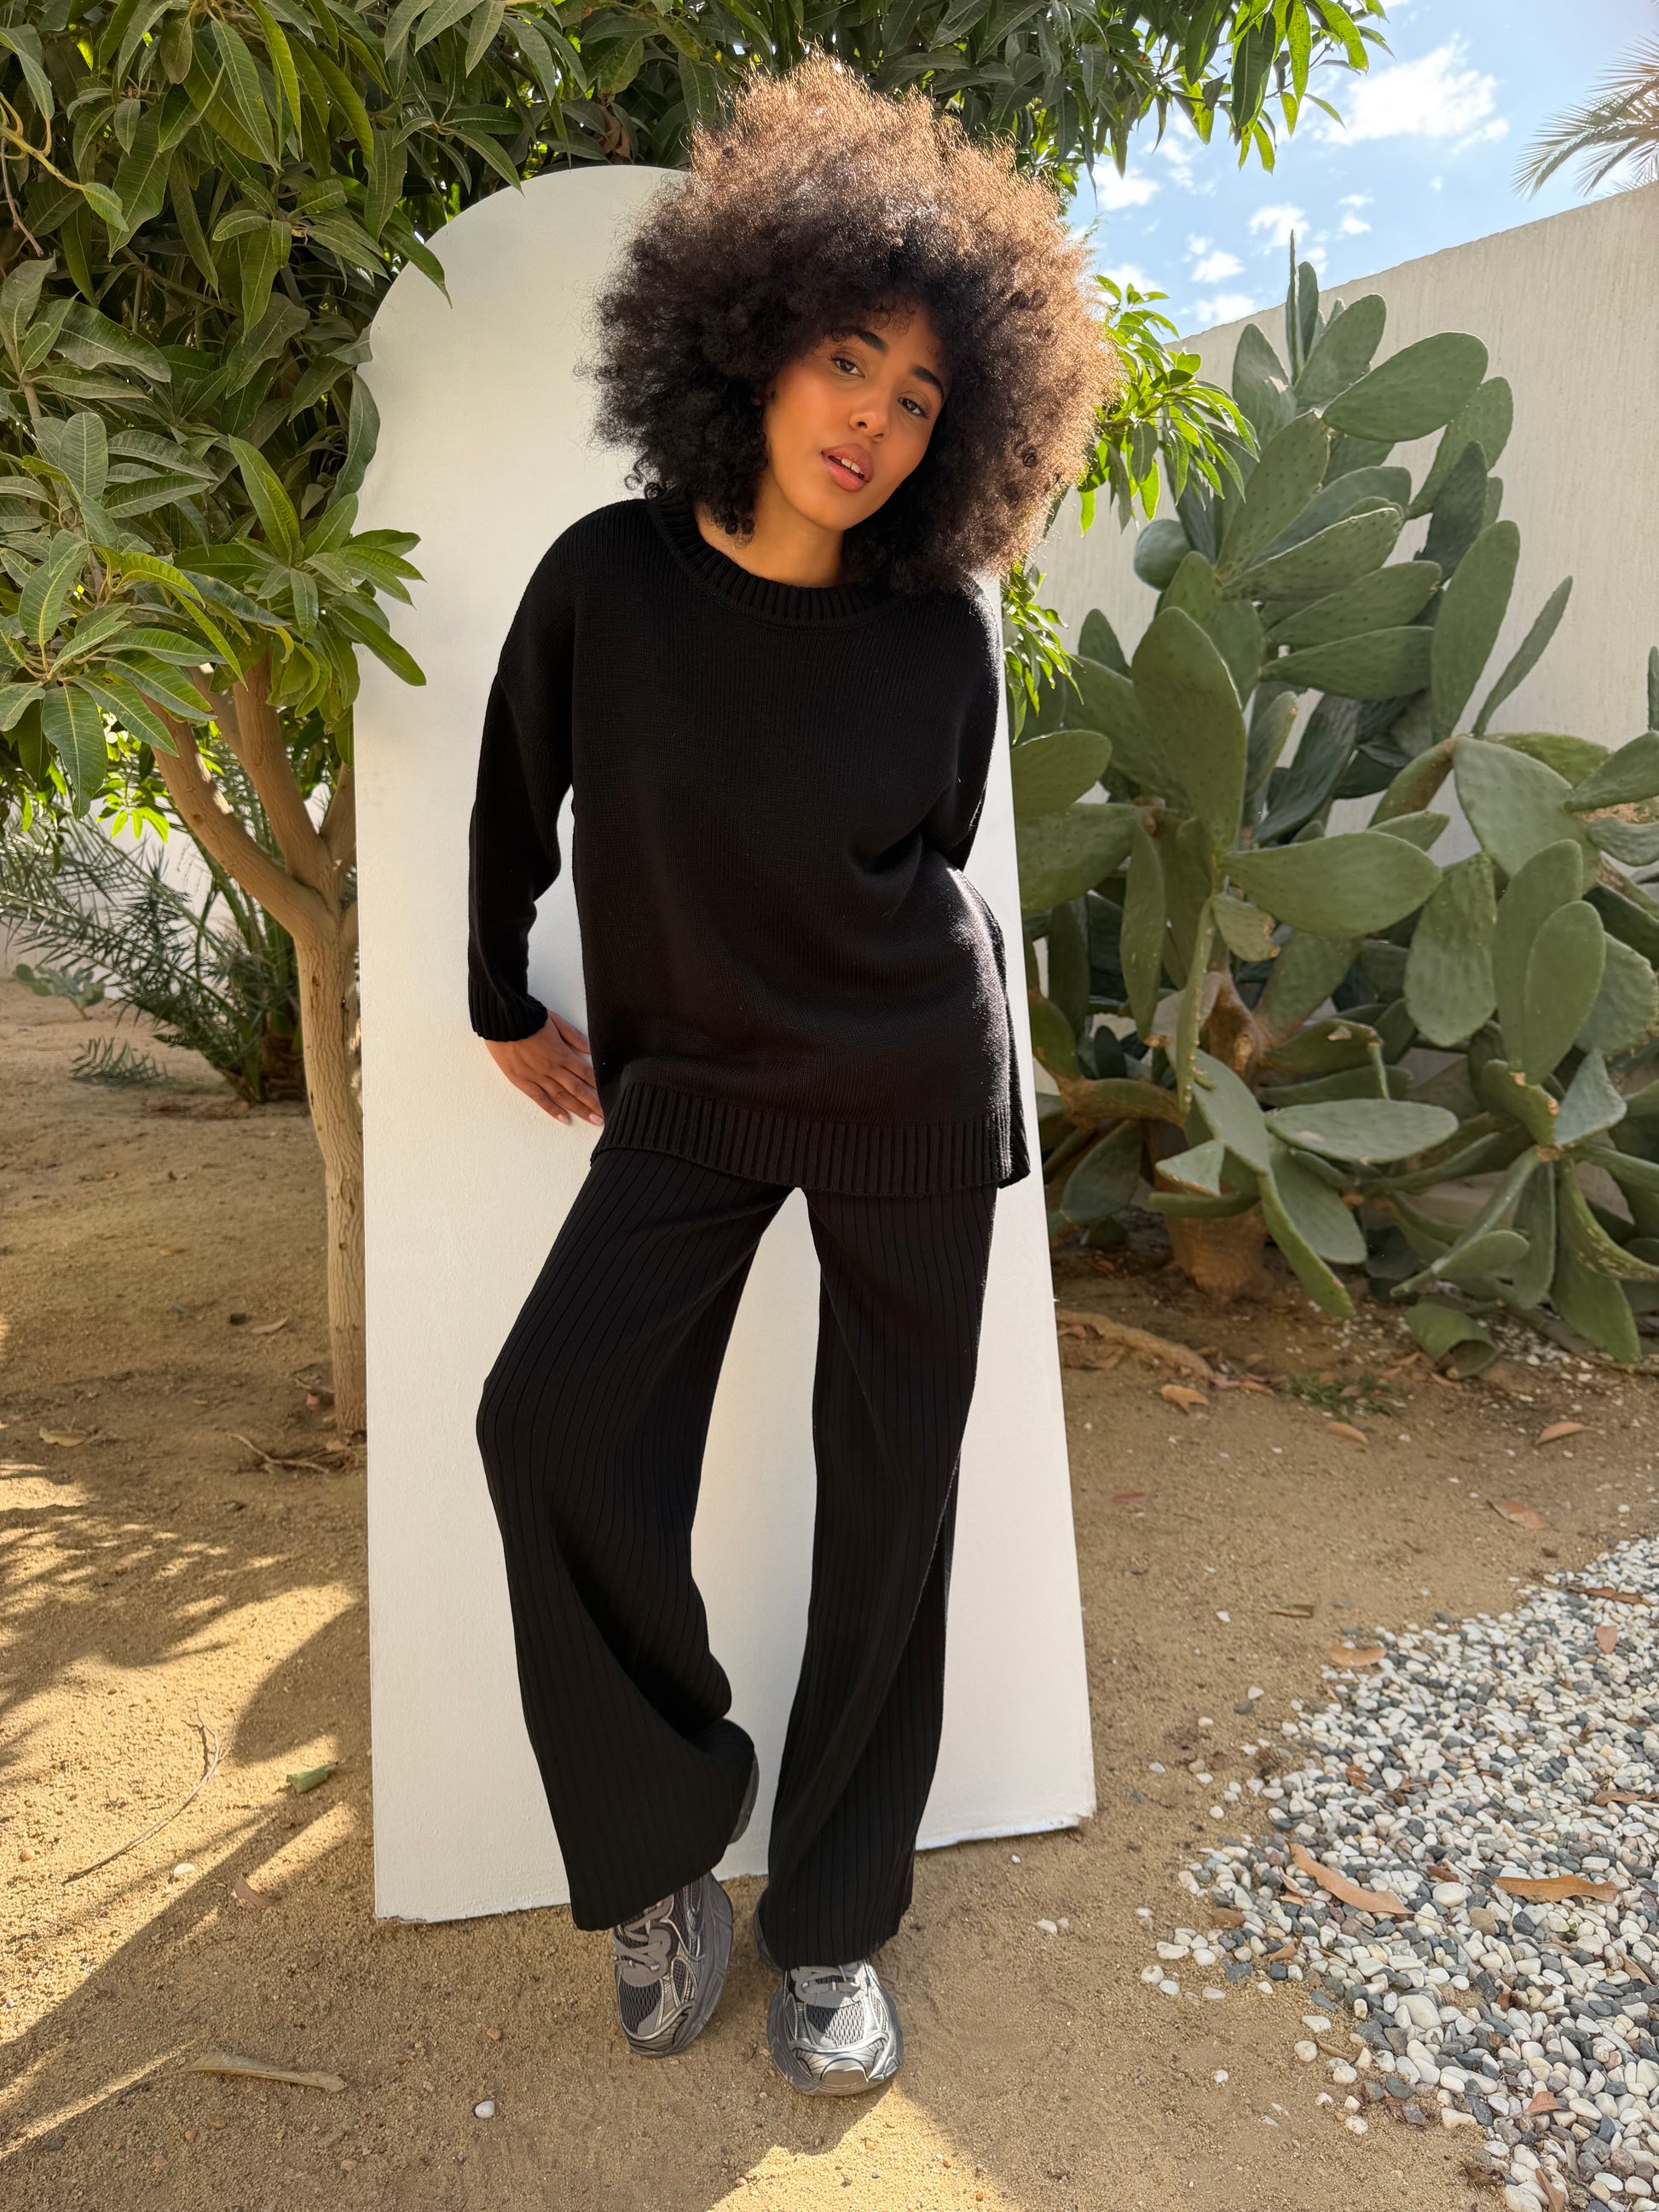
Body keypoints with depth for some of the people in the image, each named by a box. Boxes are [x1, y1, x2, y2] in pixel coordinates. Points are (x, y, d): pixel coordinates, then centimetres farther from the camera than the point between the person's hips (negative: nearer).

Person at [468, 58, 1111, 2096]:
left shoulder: (940, 637, -6)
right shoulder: (609, 576, -7)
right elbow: (515, 801, 7)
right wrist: (509, 1010, 15)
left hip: (909, 1091, 0)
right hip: (684, 1089, 1)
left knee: (889, 1487, 2)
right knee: (553, 1422, -20)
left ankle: (829, 1926, 21)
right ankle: (663, 1836, 5)